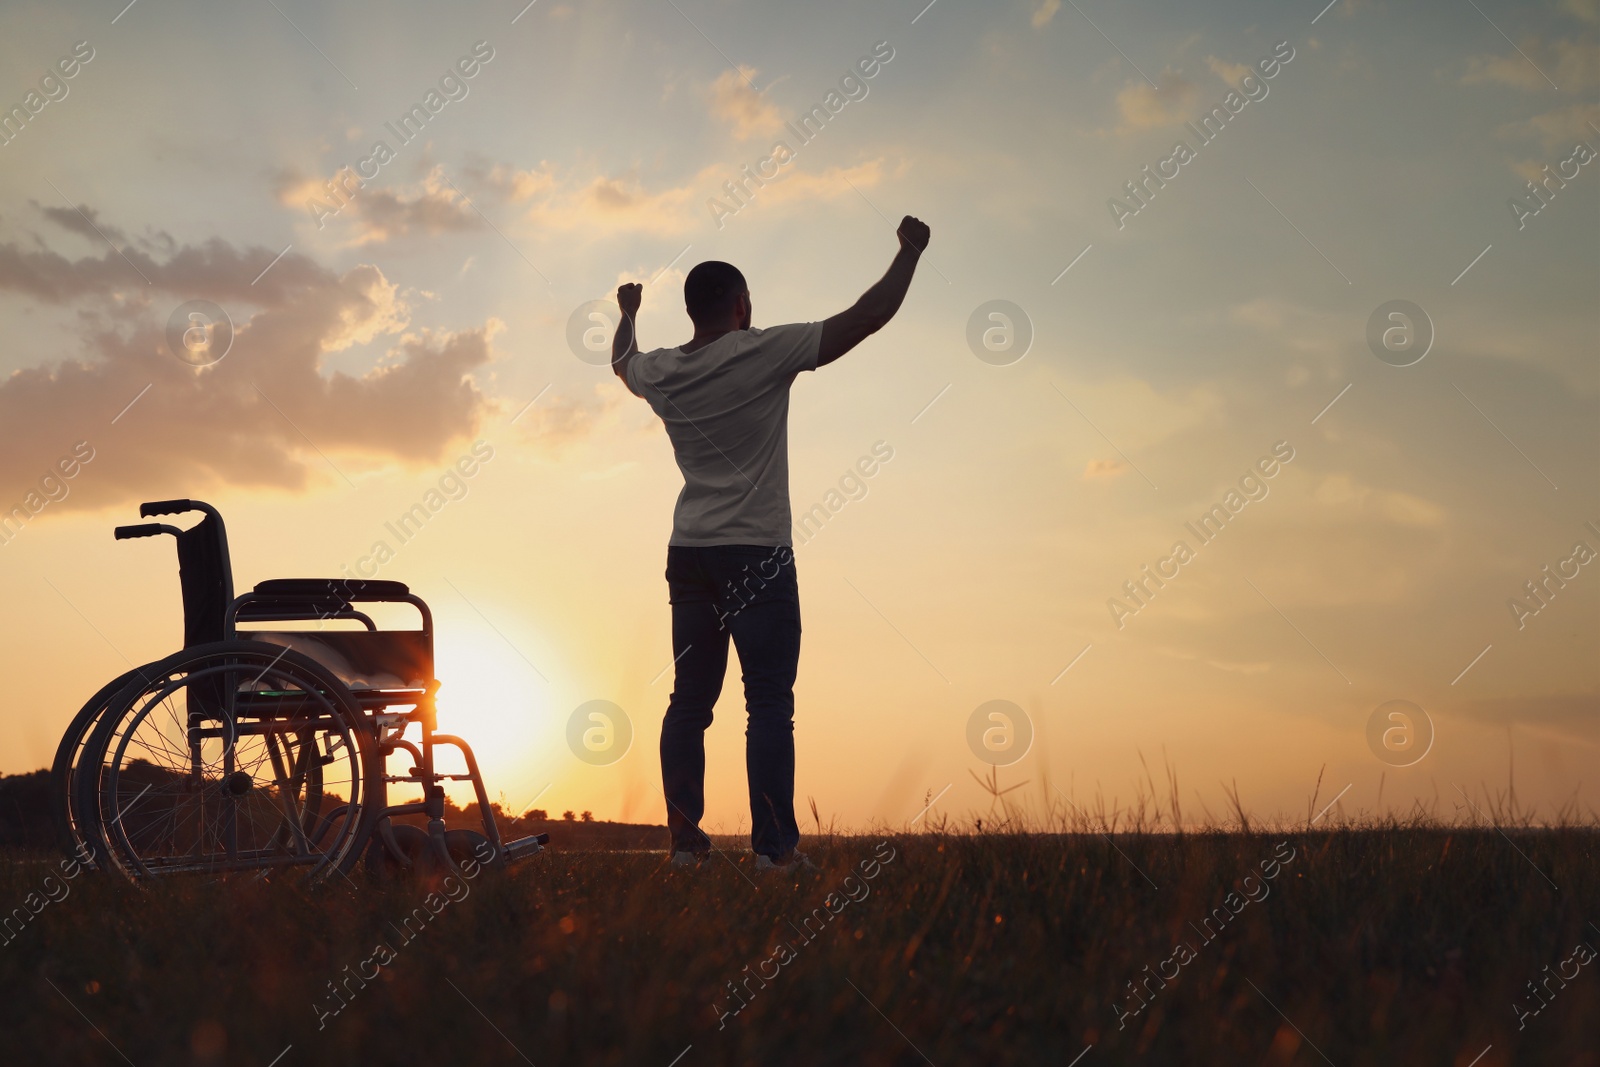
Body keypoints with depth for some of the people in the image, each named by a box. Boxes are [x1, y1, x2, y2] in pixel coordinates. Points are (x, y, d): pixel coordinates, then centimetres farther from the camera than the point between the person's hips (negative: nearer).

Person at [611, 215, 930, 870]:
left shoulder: (660, 372, 7)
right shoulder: (763, 354, -9)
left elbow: (621, 359, 33)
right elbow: (869, 317, -8)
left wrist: (628, 314, 52)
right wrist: (910, 250, 6)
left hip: (689, 556, 6)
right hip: (757, 555, -6)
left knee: (690, 700, 9)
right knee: (769, 705, -4)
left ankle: (684, 839, 9)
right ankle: (773, 844, -6)